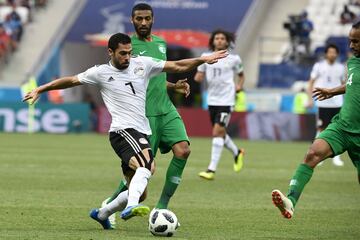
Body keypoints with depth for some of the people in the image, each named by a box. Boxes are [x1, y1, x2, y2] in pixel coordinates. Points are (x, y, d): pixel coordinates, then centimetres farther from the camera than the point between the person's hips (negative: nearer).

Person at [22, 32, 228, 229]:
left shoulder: (142, 64, 12)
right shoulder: (101, 73, 3)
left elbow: (177, 66, 14)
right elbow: (71, 81, 12)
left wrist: (203, 60, 4)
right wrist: (40, 90, 13)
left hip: (142, 133, 6)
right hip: (123, 131, -6)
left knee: (139, 192, 10)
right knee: (147, 163, -37)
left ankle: (102, 214, 32)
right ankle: (131, 206, -52)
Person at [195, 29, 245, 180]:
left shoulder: (233, 59, 0)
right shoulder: (206, 57, 6)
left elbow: (241, 74, 17)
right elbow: (199, 76, 13)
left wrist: (240, 86, 1)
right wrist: (198, 77, -8)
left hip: (226, 100, -5)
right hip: (212, 100, 5)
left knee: (217, 132, -14)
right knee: (220, 133, 15)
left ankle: (212, 170, -14)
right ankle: (237, 153, 43)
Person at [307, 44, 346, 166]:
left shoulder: (340, 68, 8)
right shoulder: (319, 66, 0)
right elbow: (311, 83, 4)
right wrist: (310, 99, -4)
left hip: (337, 104, 2)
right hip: (323, 104, -2)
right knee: (322, 129, -1)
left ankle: (336, 156, 7)